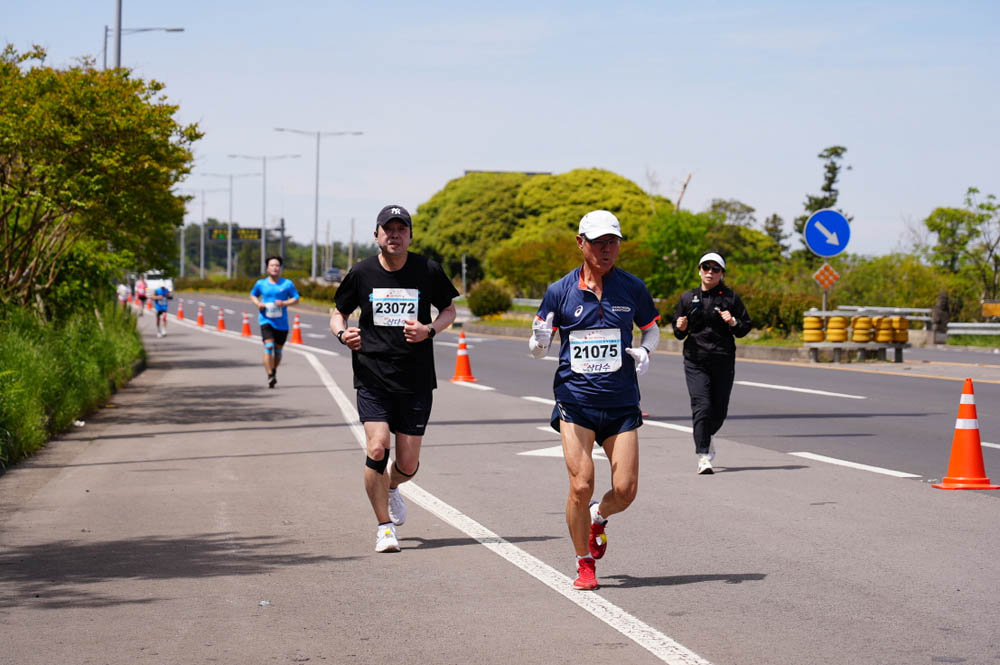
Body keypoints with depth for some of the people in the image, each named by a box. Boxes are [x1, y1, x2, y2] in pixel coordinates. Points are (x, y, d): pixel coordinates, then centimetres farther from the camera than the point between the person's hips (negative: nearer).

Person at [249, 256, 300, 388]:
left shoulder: (287, 284, 1)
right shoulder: (261, 284, 4)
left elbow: (296, 299, 2)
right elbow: (253, 295, 19)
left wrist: (284, 303, -17)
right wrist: (257, 303, -2)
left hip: (281, 322, 1)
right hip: (266, 320, -1)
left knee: (278, 350, 12)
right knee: (269, 347, -19)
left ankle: (274, 371, 39)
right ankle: (270, 377, -20)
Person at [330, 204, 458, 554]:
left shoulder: (428, 271, -2)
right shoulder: (362, 273, -1)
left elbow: (449, 309, 11)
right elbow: (338, 313, 12)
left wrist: (429, 330, -10)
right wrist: (343, 334, -11)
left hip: (416, 380, 1)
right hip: (372, 377, -1)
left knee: (408, 465, 3)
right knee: (377, 449, -16)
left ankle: (392, 487, 41)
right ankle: (385, 526, 1)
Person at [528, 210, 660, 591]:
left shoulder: (632, 288, 3)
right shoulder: (560, 291, 1)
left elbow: (651, 328, 19)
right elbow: (537, 348, 8)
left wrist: (644, 351, -3)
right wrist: (539, 341, -16)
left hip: (622, 403, 1)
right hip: (574, 401, -1)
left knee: (625, 490, -6)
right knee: (581, 485, -12)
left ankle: (598, 516, 31)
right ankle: (585, 563, 10)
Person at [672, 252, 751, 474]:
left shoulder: (730, 297, 6)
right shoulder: (688, 298, 10)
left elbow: (746, 327, 7)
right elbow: (678, 333, 18)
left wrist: (734, 322, -13)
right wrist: (680, 328, -5)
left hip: (723, 362, 1)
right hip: (696, 362, 0)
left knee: (719, 410, 6)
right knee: (702, 406, -13)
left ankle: (706, 438, 37)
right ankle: (703, 457, -14)